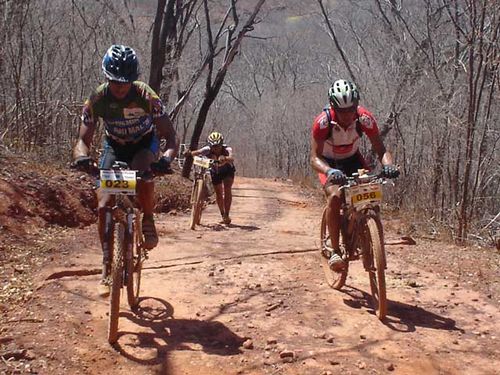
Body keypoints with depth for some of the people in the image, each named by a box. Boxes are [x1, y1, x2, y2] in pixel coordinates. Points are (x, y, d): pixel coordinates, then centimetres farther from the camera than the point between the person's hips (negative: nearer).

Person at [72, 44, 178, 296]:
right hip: (114, 147, 2)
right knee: (103, 206, -12)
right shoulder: (97, 99, -22)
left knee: (143, 173, -38)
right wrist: (81, 156, -45)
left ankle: (148, 220, -10)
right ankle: (107, 266, 1)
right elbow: (84, 138, -21)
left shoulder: (146, 96, -28)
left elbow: (170, 136, -29)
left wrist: (166, 157, -50)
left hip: (145, 144, -2)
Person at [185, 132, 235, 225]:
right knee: (218, 193, 4)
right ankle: (223, 216, 21)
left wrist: (225, 158, -78)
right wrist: (189, 153, -68)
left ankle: (227, 215, -13)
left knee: (227, 190, -20)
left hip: (228, 171, -2)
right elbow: (198, 152, -47)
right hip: (215, 172, 2)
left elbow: (231, 158, -57)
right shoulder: (208, 150, -30)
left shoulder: (227, 149, -35)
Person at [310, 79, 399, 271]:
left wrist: (388, 165, -45)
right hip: (329, 162, -3)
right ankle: (335, 251, -18)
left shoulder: (365, 119, -27)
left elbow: (380, 149, -23)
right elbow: (315, 157, -33)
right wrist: (329, 171, -54)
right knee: (335, 196, -29)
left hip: (353, 159, 3)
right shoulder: (323, 122, -33)